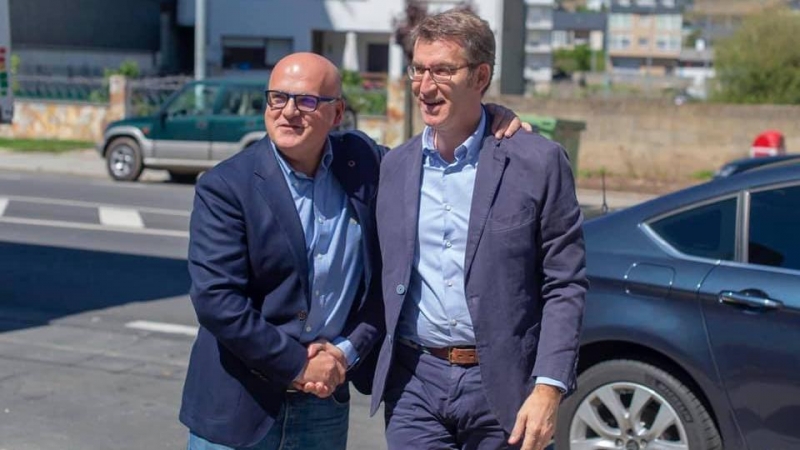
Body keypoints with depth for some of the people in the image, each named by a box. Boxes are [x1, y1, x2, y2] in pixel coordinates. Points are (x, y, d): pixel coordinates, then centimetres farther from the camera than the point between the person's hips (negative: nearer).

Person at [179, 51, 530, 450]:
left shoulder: (363, 162, 1)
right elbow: (216, 297, -15)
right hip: (238, 405, -3)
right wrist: (298, 367, -14)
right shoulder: (225, 186, -9)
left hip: (326, 402, 3)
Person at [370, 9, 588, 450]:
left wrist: (548, 389, -12)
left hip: (501, 384, -2)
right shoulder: (394, 166, 7)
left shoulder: (538, 162, -5)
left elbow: (565, 285, -5)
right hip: (415, 383, 3)